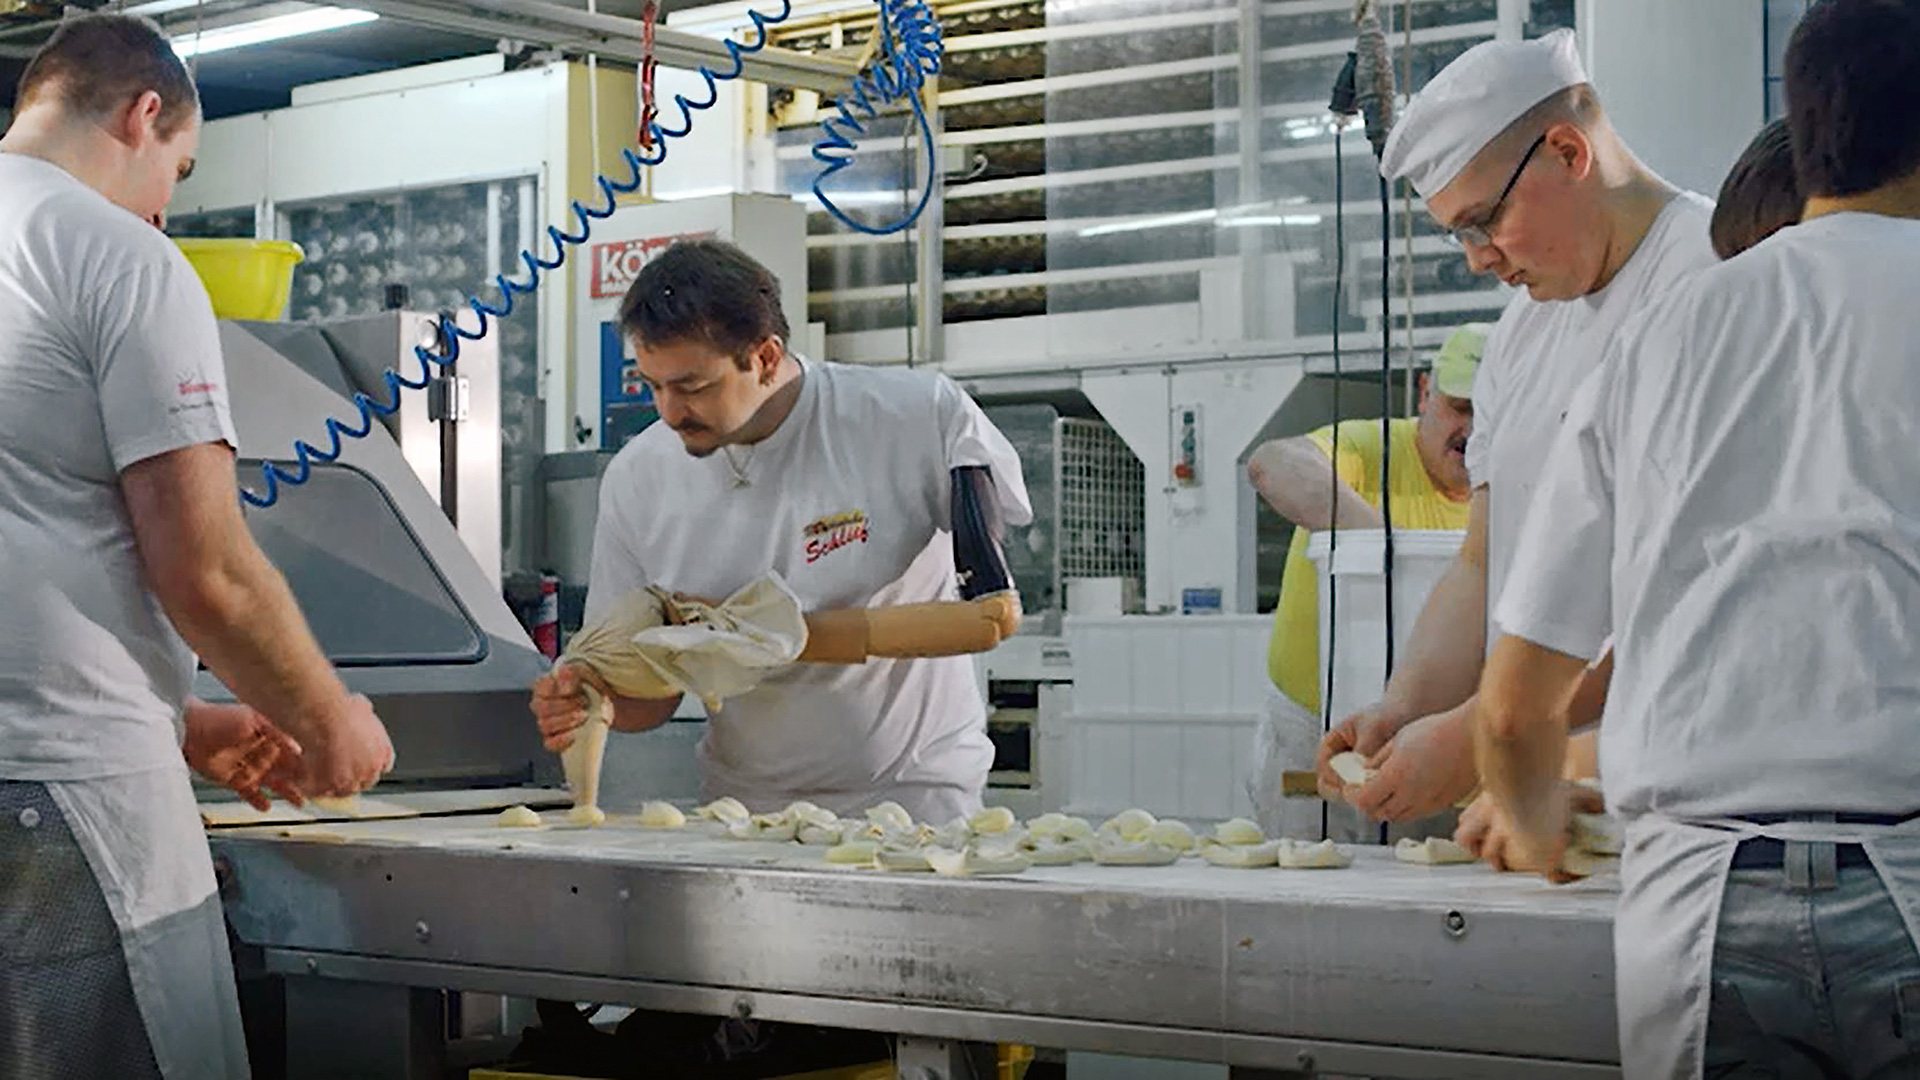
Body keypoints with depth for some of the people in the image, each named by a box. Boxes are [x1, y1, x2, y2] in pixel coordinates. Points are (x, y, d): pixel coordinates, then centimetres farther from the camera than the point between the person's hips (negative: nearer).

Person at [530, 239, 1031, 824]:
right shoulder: (636, 479, 0)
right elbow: (654, 693, 7)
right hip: (745, 804, 5)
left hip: (913, 795, -4)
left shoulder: (920, 417, -9)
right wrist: (589, 699, -16)